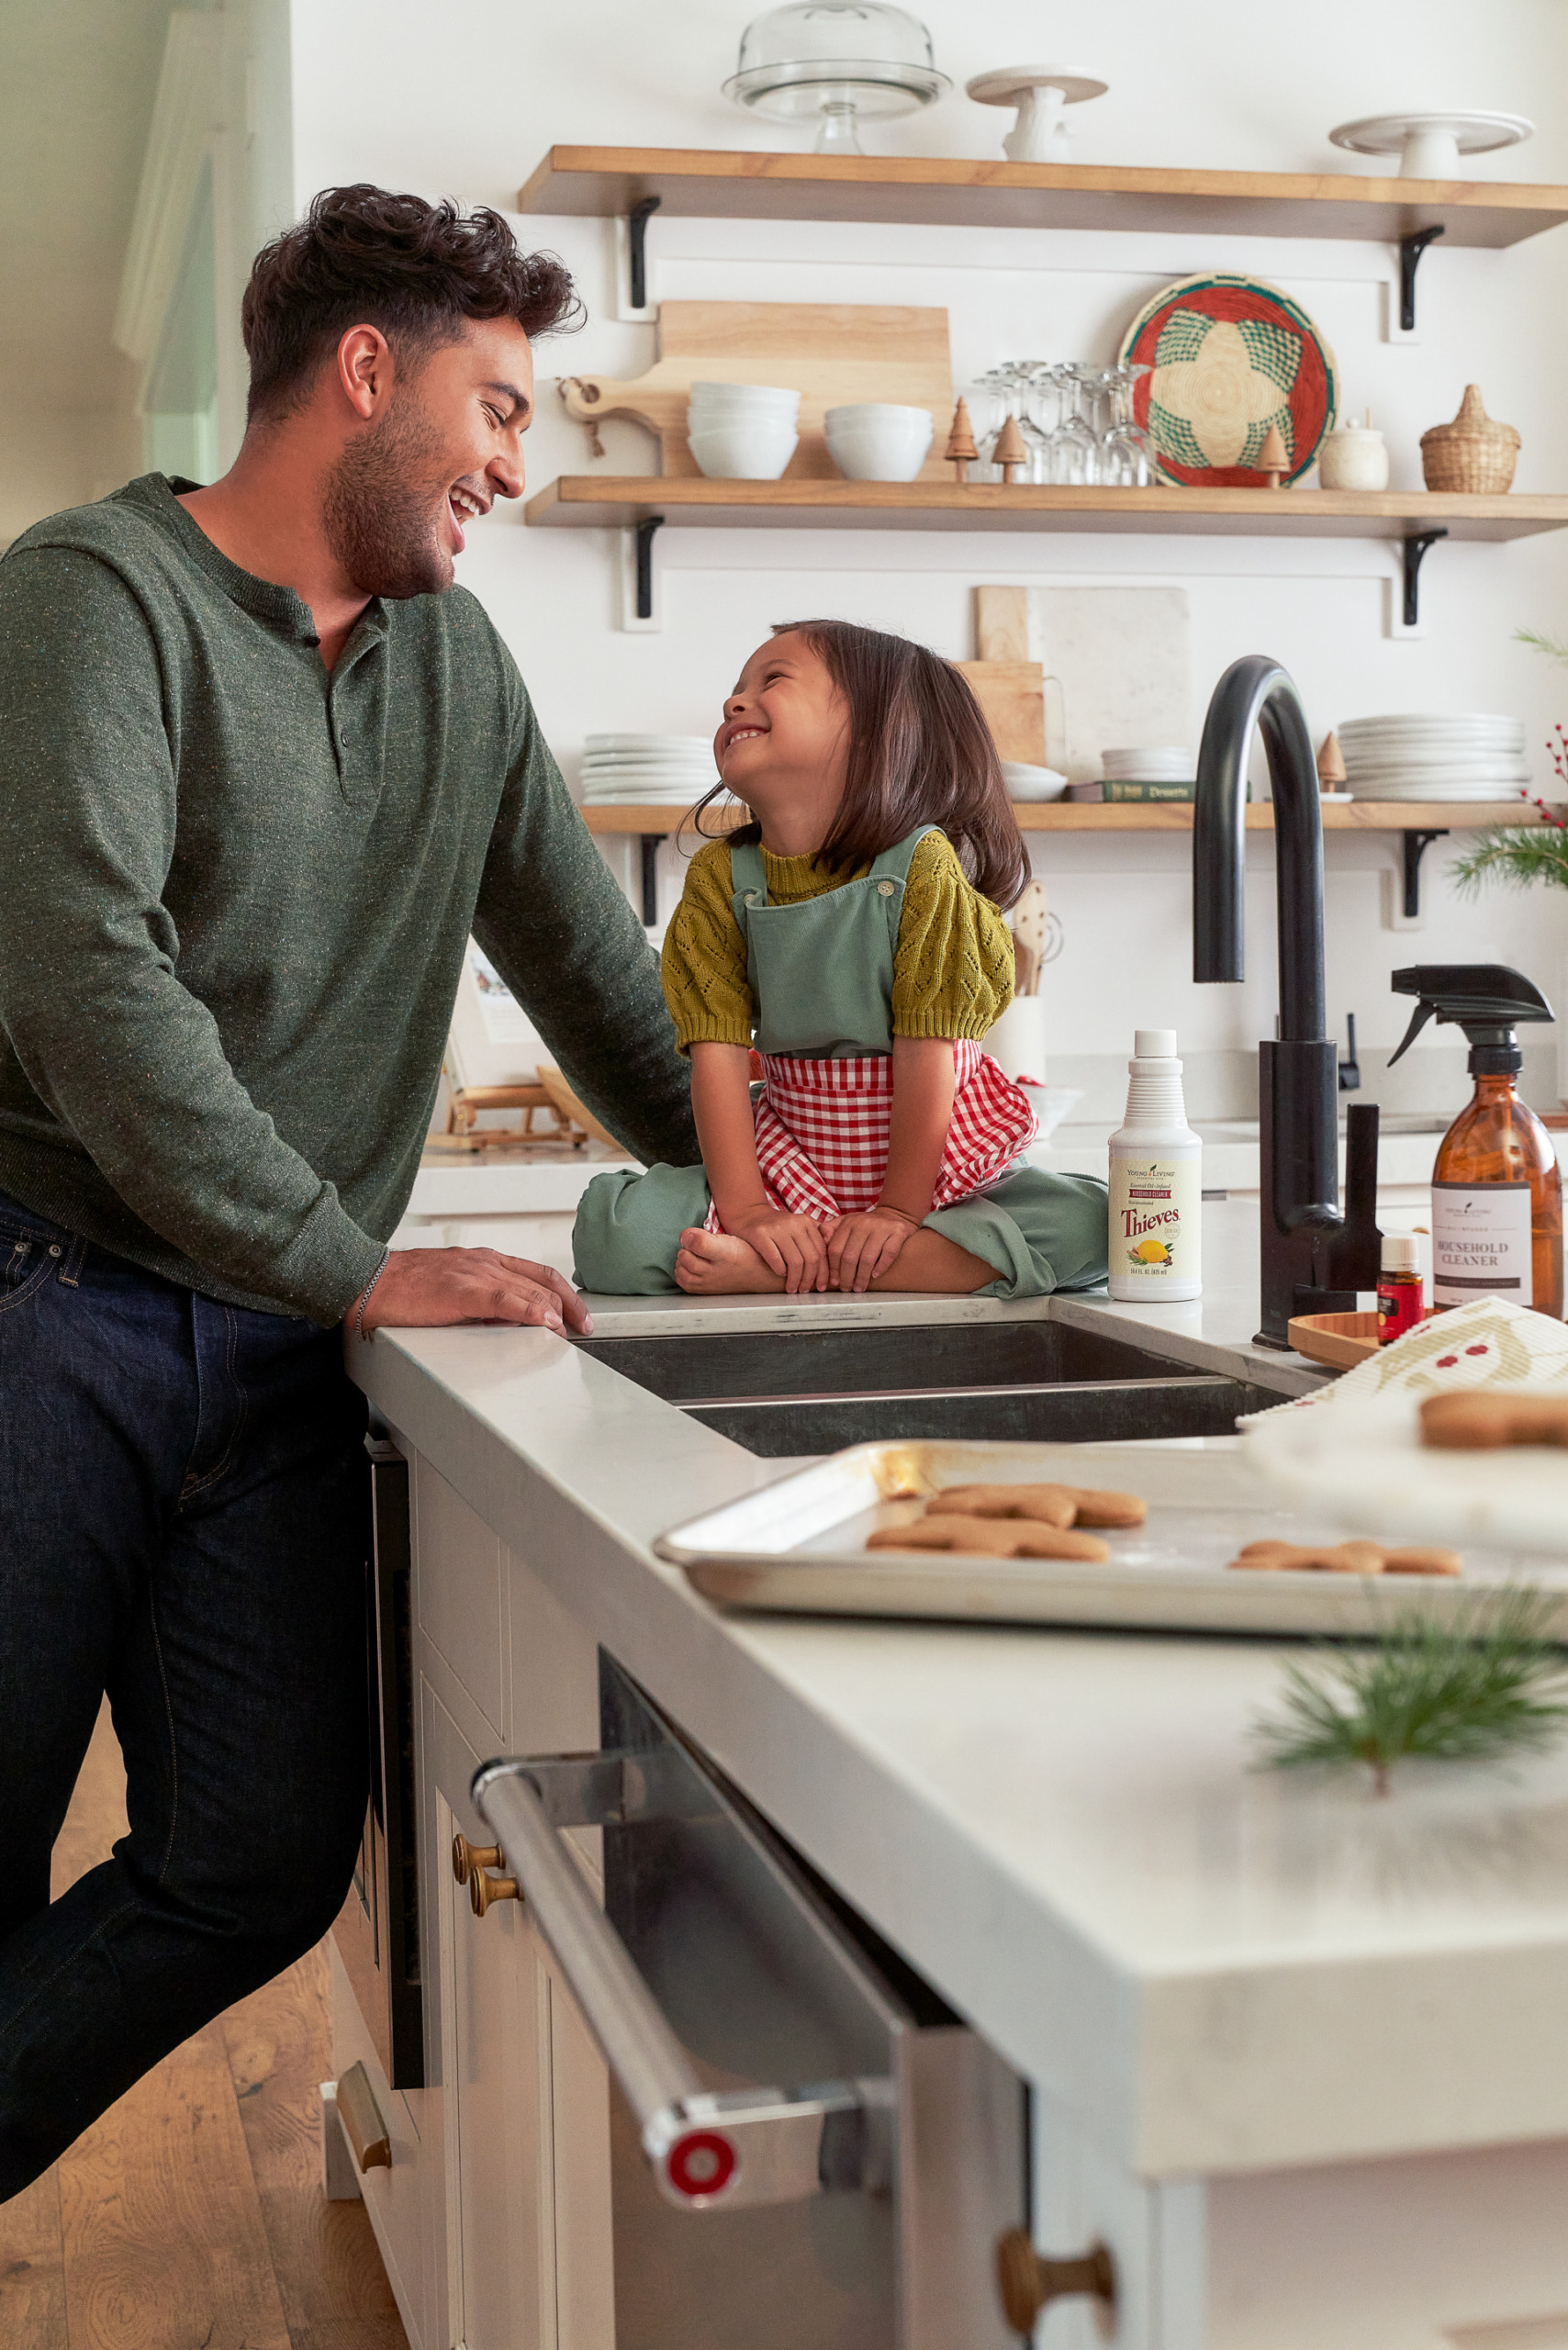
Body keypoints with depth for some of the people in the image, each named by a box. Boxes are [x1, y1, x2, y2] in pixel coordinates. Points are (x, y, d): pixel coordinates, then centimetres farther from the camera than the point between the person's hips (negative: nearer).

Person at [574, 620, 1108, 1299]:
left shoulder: (921, 865, -14)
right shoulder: (719, 877, -3)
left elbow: (927, 1054, -16)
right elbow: (718, 1055, -9)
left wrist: (898, 1211, -19)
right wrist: (744, 1209, -18)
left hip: (940, 1163, 0)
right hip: (790, 1161, 1)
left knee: (1087, 1225, -29)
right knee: (611, 1231, -20)